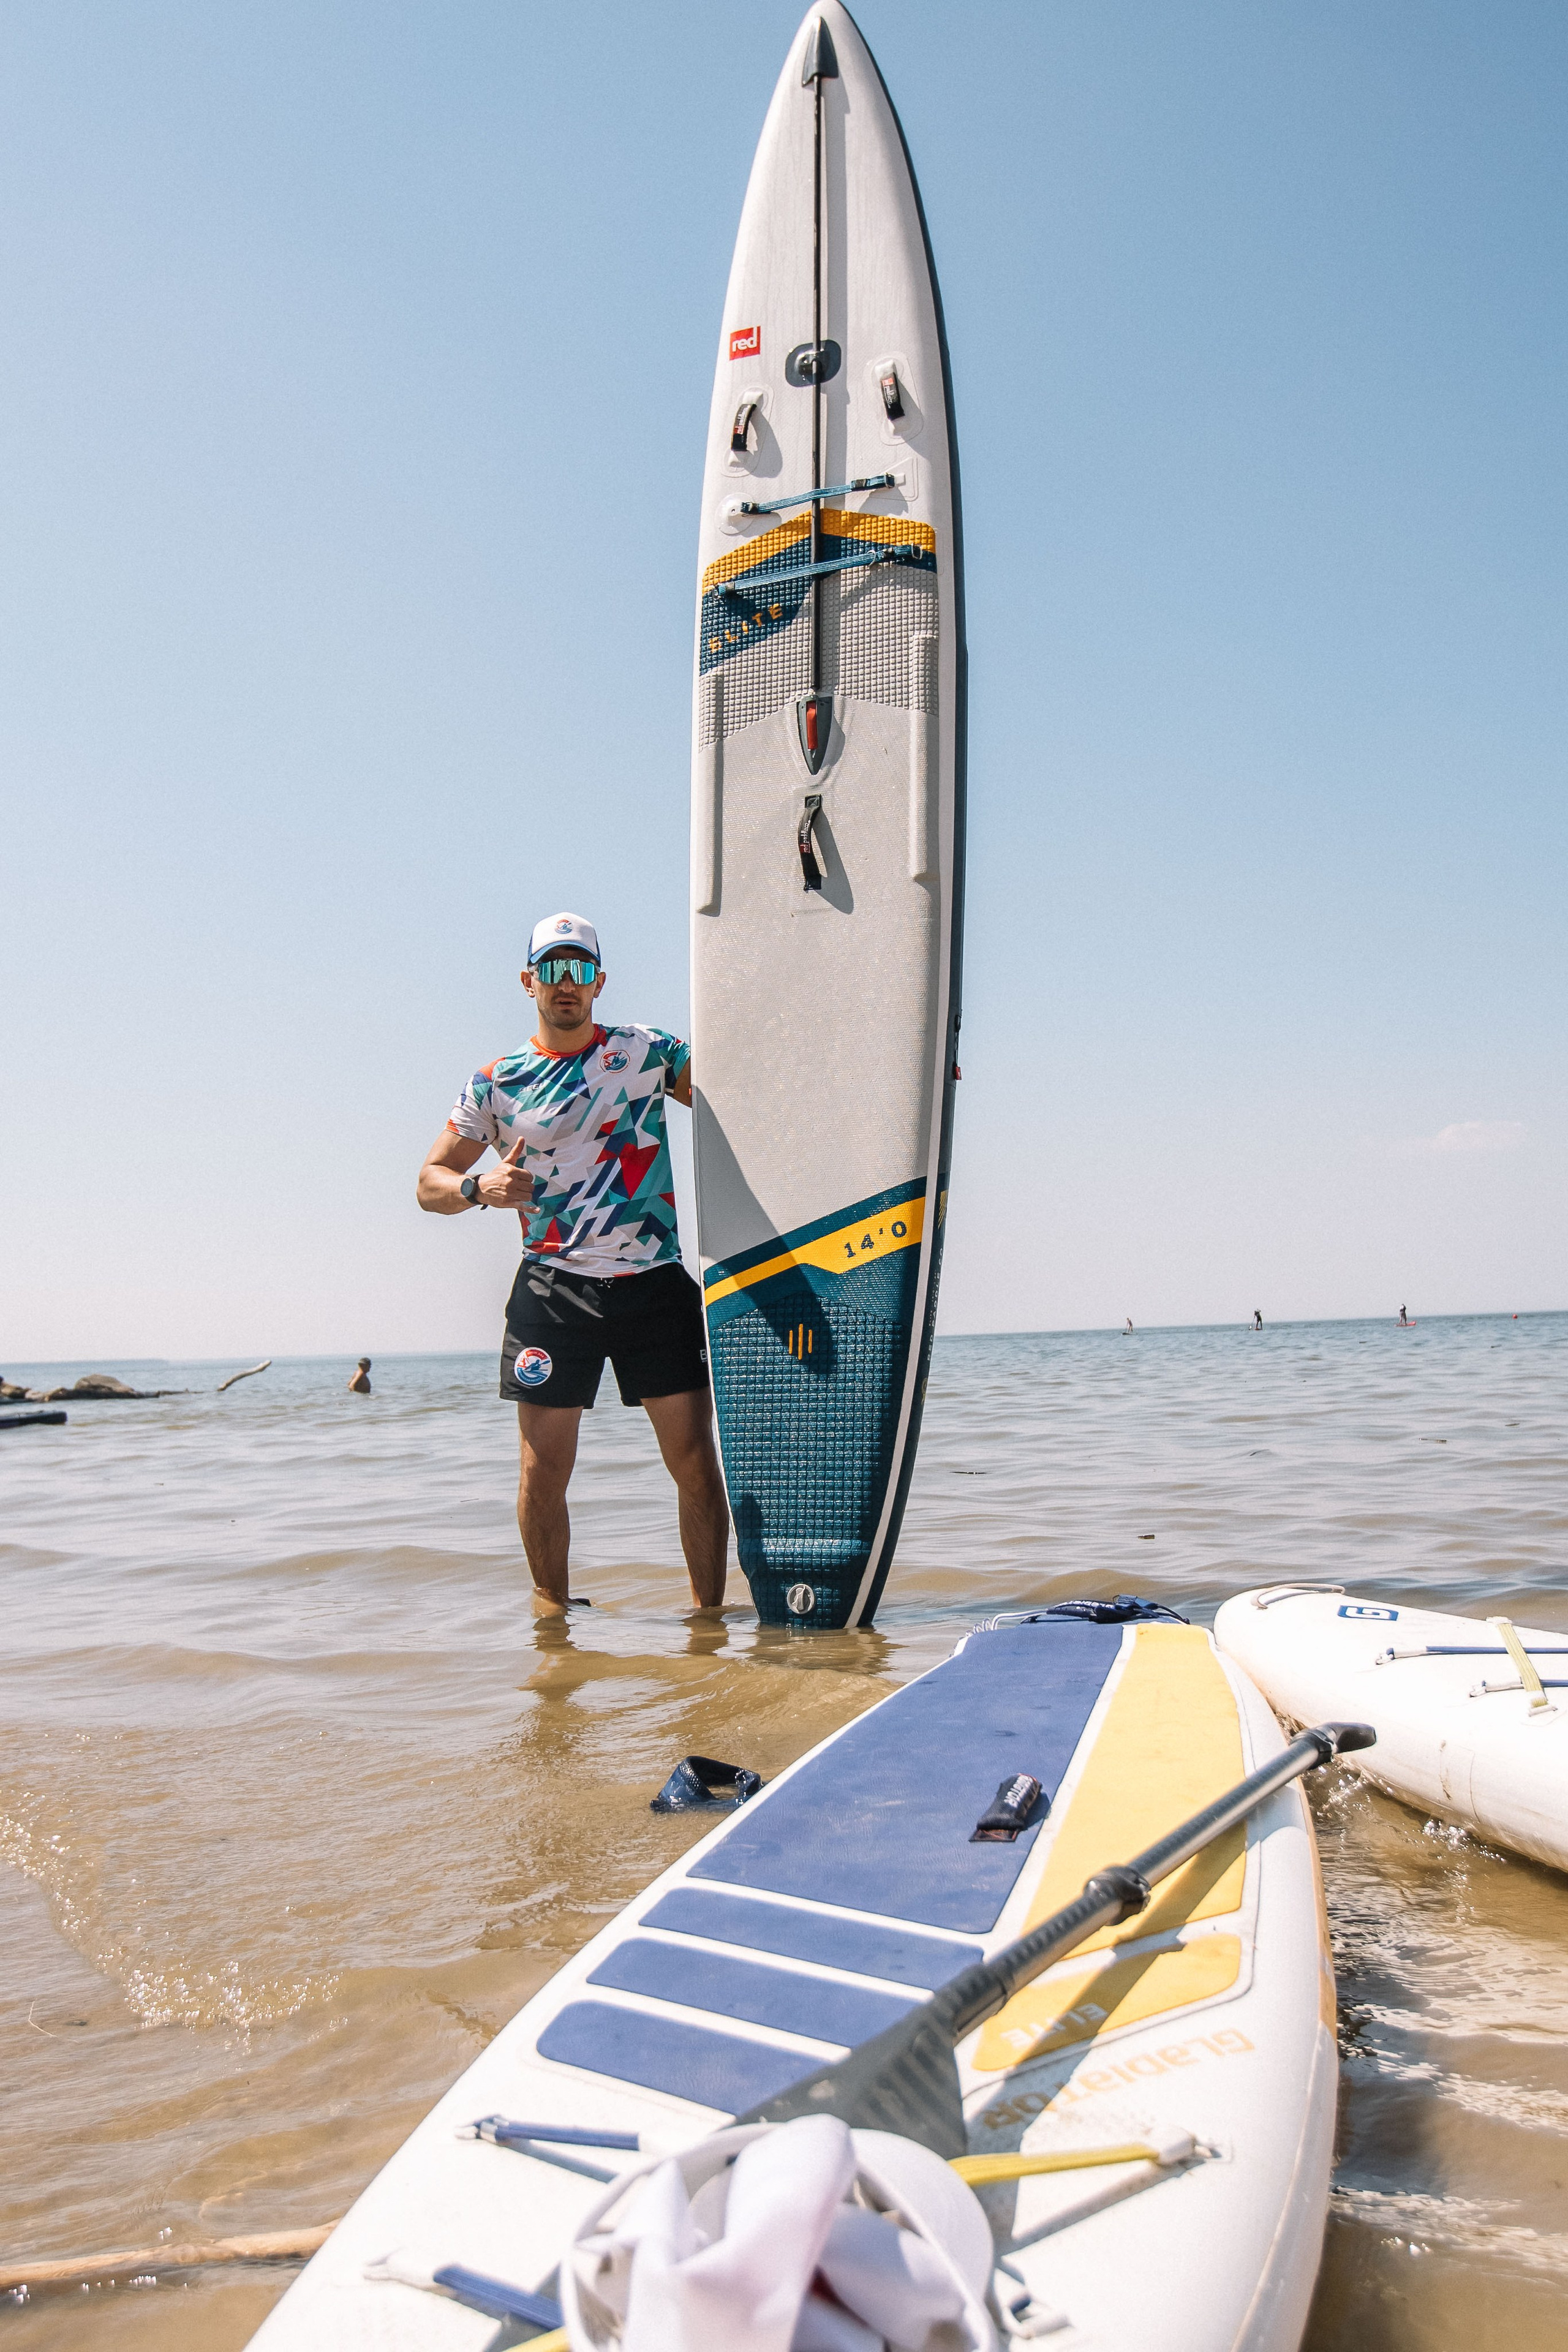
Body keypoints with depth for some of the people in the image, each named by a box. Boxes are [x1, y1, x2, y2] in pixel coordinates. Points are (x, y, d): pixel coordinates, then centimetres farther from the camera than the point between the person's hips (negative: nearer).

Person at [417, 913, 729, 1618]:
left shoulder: (647, 1051, 7)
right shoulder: (496, 1082, 6)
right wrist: (479, 1188, -13)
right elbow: (430, 1182, 8)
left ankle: (709, 1614, 14)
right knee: (544, 1472, 0)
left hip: (655, 1286, 0)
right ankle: (553, 1605, 23)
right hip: (554, 1292, 0)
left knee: (696, 1464, -1)